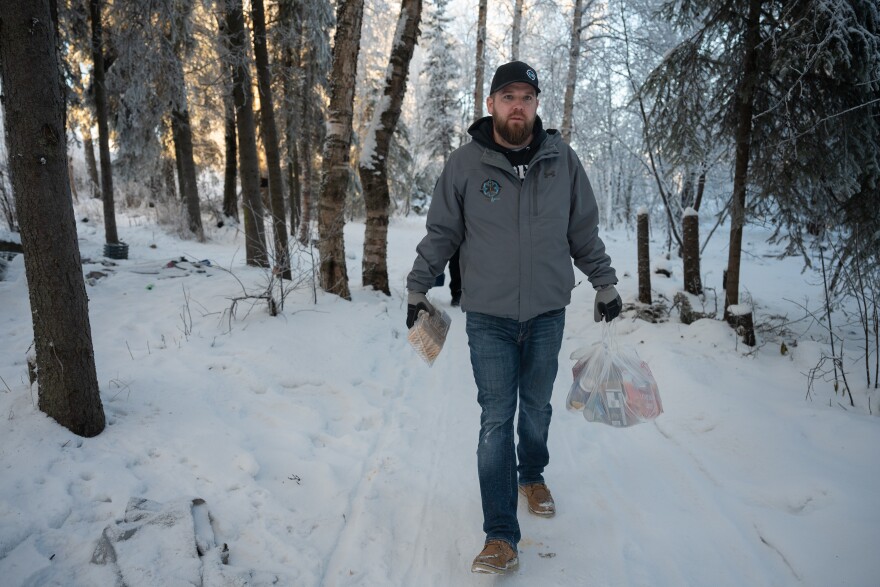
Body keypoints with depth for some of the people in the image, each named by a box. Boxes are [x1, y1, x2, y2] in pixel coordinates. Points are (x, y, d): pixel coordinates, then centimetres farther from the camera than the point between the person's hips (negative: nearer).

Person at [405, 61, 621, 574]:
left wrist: (606, 283, 12)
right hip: (488, 317, -2)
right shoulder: (465, 163, -4)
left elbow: (585, 233, 10)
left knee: (537, 407, 18)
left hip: (548, 314, 2)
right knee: (496, 421, -1)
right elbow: (441, 234, 4)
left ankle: (533, 475, 46)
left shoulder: (563, 160, 1)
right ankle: (502, 536, 6)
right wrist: (417, 288, 7)